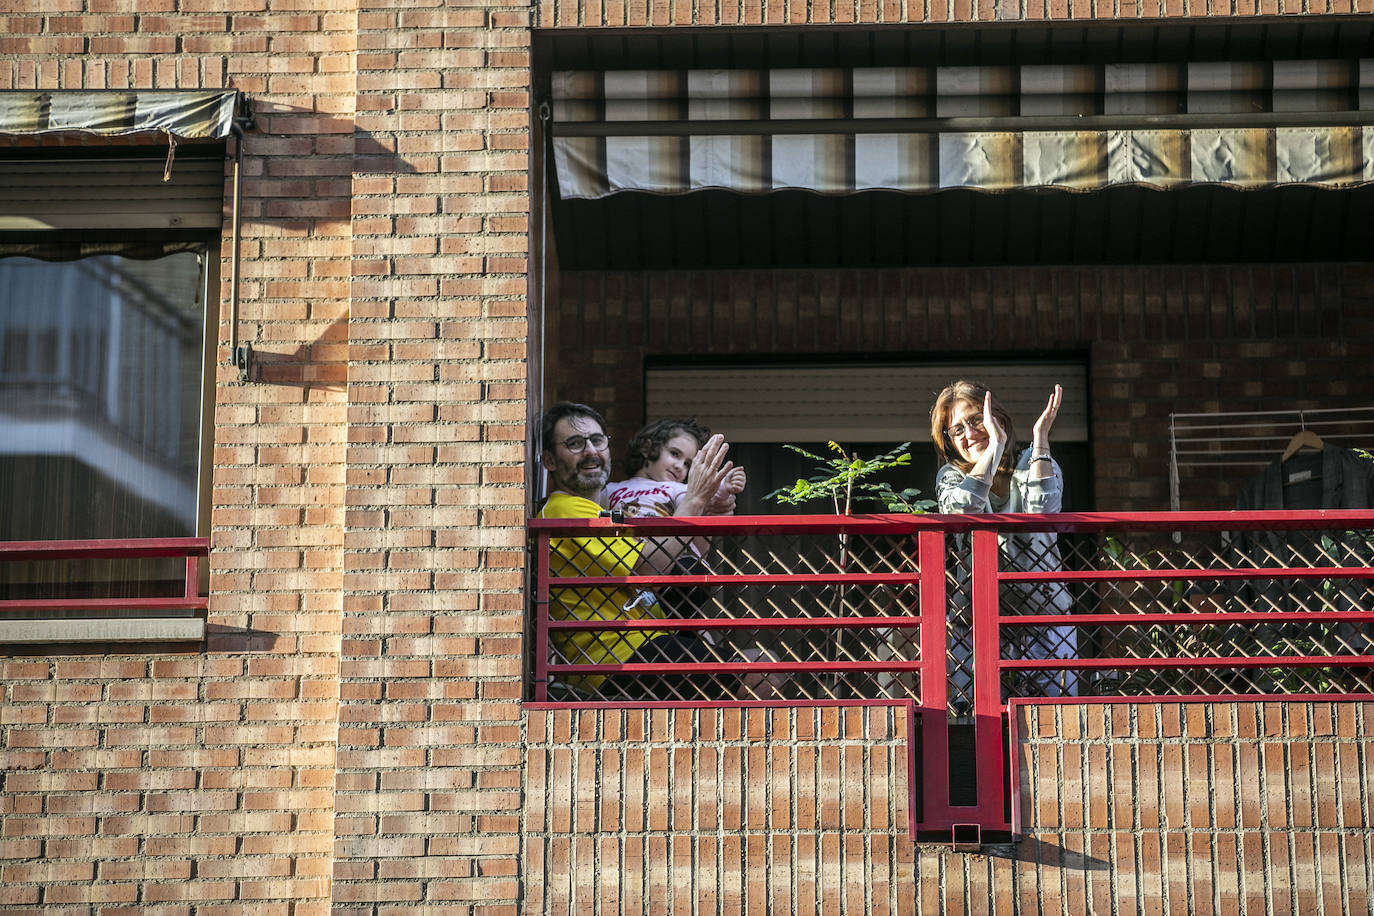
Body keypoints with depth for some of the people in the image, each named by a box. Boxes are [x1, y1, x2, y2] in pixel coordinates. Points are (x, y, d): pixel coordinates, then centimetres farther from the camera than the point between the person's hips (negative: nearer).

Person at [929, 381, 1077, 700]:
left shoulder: (1034, 464, 8)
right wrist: (995, 445, -15)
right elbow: (962, 508, -16)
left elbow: (1043, 509, -15)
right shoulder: (951, 476, 10)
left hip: (1044, 615, 0)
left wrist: (1040, 438, -14)